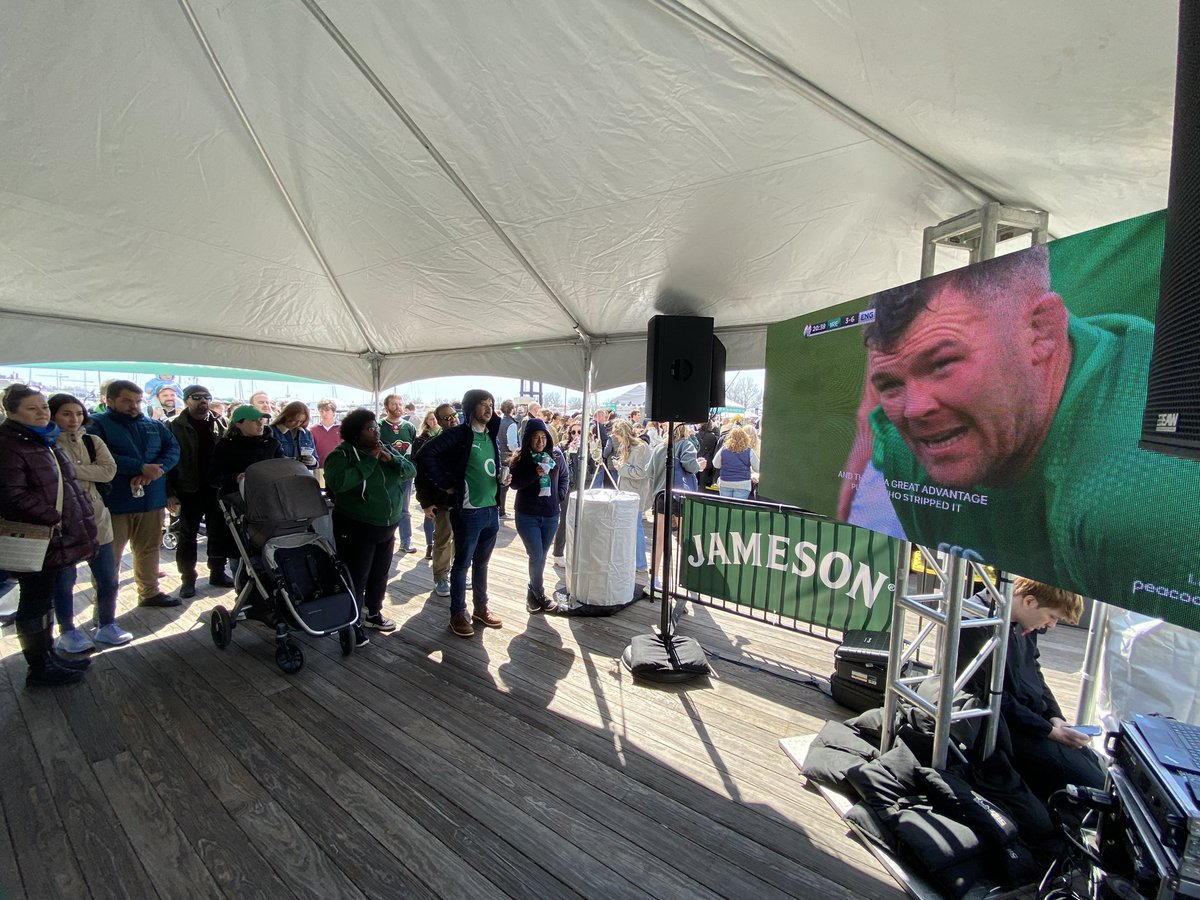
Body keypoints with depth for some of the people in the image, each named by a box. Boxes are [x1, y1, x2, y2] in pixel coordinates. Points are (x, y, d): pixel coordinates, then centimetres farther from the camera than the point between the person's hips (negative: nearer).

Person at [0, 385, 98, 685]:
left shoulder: (46, 442, 15)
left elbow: (66, 484, 23)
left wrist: (81, 521, 15)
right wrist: (53, 518, -20)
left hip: (56, 541, 9)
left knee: (44, 601, 19)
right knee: (34, 605, 4)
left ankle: (49, 657, 31)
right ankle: (39, 669, 17)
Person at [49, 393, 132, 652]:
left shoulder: (93, 441, 8)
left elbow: (109, 471, -6)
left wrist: (70, 469, -14)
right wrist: (89, 471, -14)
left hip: (95, 517, 3)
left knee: (108, 577, 8)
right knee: (64, 579, 7)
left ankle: (107, 625, 24)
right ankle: (67, 631, 24)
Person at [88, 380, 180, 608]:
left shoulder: (154, 426, 13)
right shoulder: (97, 424, -3)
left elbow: (173, 448, 1)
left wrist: (154, 471, -17)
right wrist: (141, 467, -22)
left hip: (152, 500, 5)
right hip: (114, 501, -5)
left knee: (149, 549, 16)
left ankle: (150, 592, 30)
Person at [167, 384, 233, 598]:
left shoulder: (221, 426, 8)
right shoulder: (175, 427, -1)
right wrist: (169, 493, -10)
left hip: (217, 489, 3)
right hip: (189, 491, -3)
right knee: (188, 536, 6)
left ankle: (217, 573, 23)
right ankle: (188, 579, 16)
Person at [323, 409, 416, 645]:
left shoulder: (388, 450, 5)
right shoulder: (341, 455, -12)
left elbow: (411, 471, -1)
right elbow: (338, 482, -30)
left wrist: (391, 459, -19)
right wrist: (369, 461, -27)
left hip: (387, 526, 6)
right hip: (356, 529, -6)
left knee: (380, 574, 17)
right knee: (356, 577, 2)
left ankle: (373, 614, 35)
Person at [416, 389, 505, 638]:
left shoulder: (491, 437, 11)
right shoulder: (458, 434, -11)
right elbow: (426, 454, -19)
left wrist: (502, 476, 3)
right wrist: (445, 485, -14)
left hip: (491, 510, 7)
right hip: (468, 512, -6)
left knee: (482, 563, 18)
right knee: (462, 564, 7)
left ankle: (481, 608, 32)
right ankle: (458, 614, 22)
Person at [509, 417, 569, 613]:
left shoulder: (556, 455, 0)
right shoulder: (520, 458, -8)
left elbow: (564, 477, 14)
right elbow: (514, 483, -12)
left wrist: (560, 495, 1)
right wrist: (535, 473, -24)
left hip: (551, 515, 3)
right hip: (527, 515, -3)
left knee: (542, 556, 12)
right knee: (536, 557, -4)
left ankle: (533, 590, 34)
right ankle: (539, 594, 20)